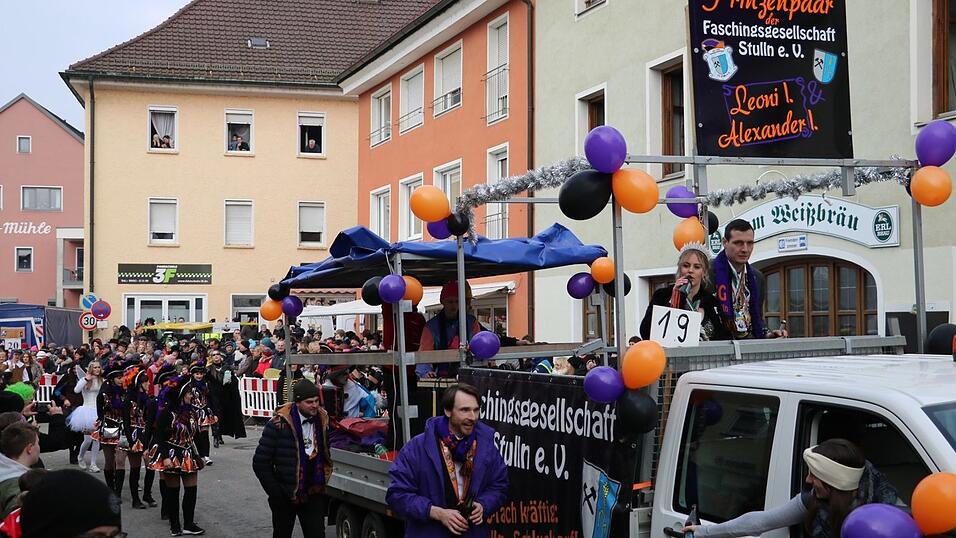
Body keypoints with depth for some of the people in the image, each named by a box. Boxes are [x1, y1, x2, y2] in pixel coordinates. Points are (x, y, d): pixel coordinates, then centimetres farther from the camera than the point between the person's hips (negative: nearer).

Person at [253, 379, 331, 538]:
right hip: (285, 497, -2)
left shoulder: (323, 421, -2)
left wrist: (322, 485, 4)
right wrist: (276, 493, -10)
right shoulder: (278, 424, -14)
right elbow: (260, 463, -11)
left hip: (314, 495, 2)